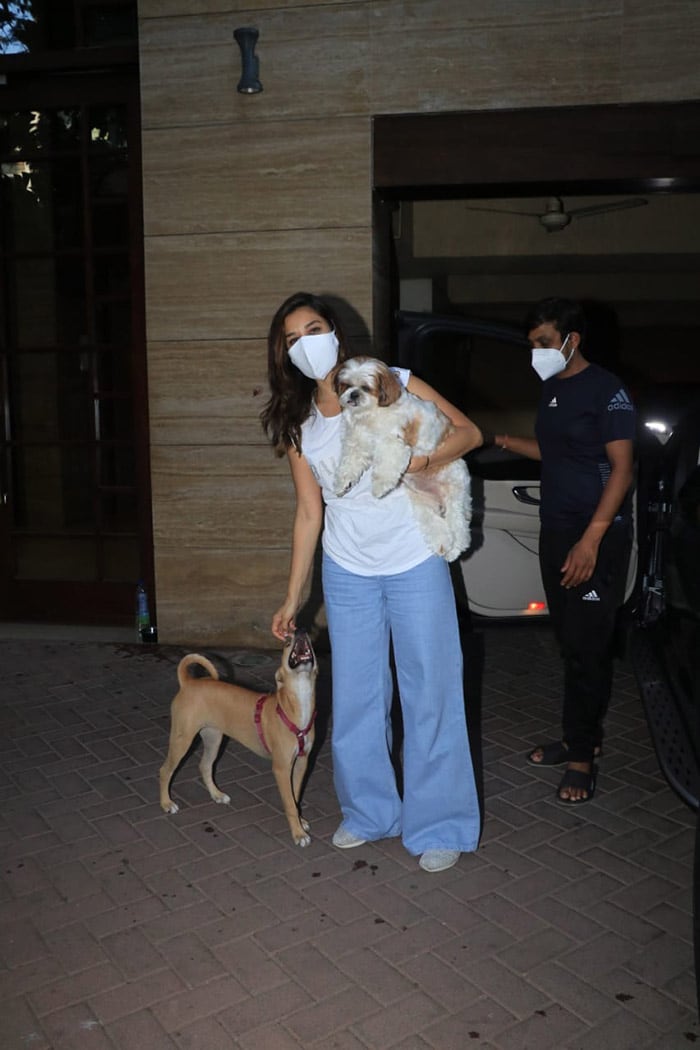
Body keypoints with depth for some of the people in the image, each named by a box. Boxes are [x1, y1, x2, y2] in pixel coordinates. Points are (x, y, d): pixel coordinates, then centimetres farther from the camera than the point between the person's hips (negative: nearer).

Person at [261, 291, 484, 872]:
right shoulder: (297, 424, 3)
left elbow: (469, 432, -3)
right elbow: (309, 513, 6)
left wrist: (418, 460, -22)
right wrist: (293, 598, 5)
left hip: (415, 566, -3)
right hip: (347, 573, 3)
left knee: (431, 692, 4)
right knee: (356, 698, 12)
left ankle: (440, 826, 20)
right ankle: (369, 812, 32)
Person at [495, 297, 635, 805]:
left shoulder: (606, 389, -11)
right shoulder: (552, 388, 13)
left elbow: (622, 467, -15)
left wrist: (592, 539, -22)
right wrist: (501, 440, 12)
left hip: (597, 537, -7)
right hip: (556, 532, 8)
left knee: (589, 646, -3)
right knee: (571, 642, 12)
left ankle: (581, 755, 8)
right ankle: (584, 736, 25)